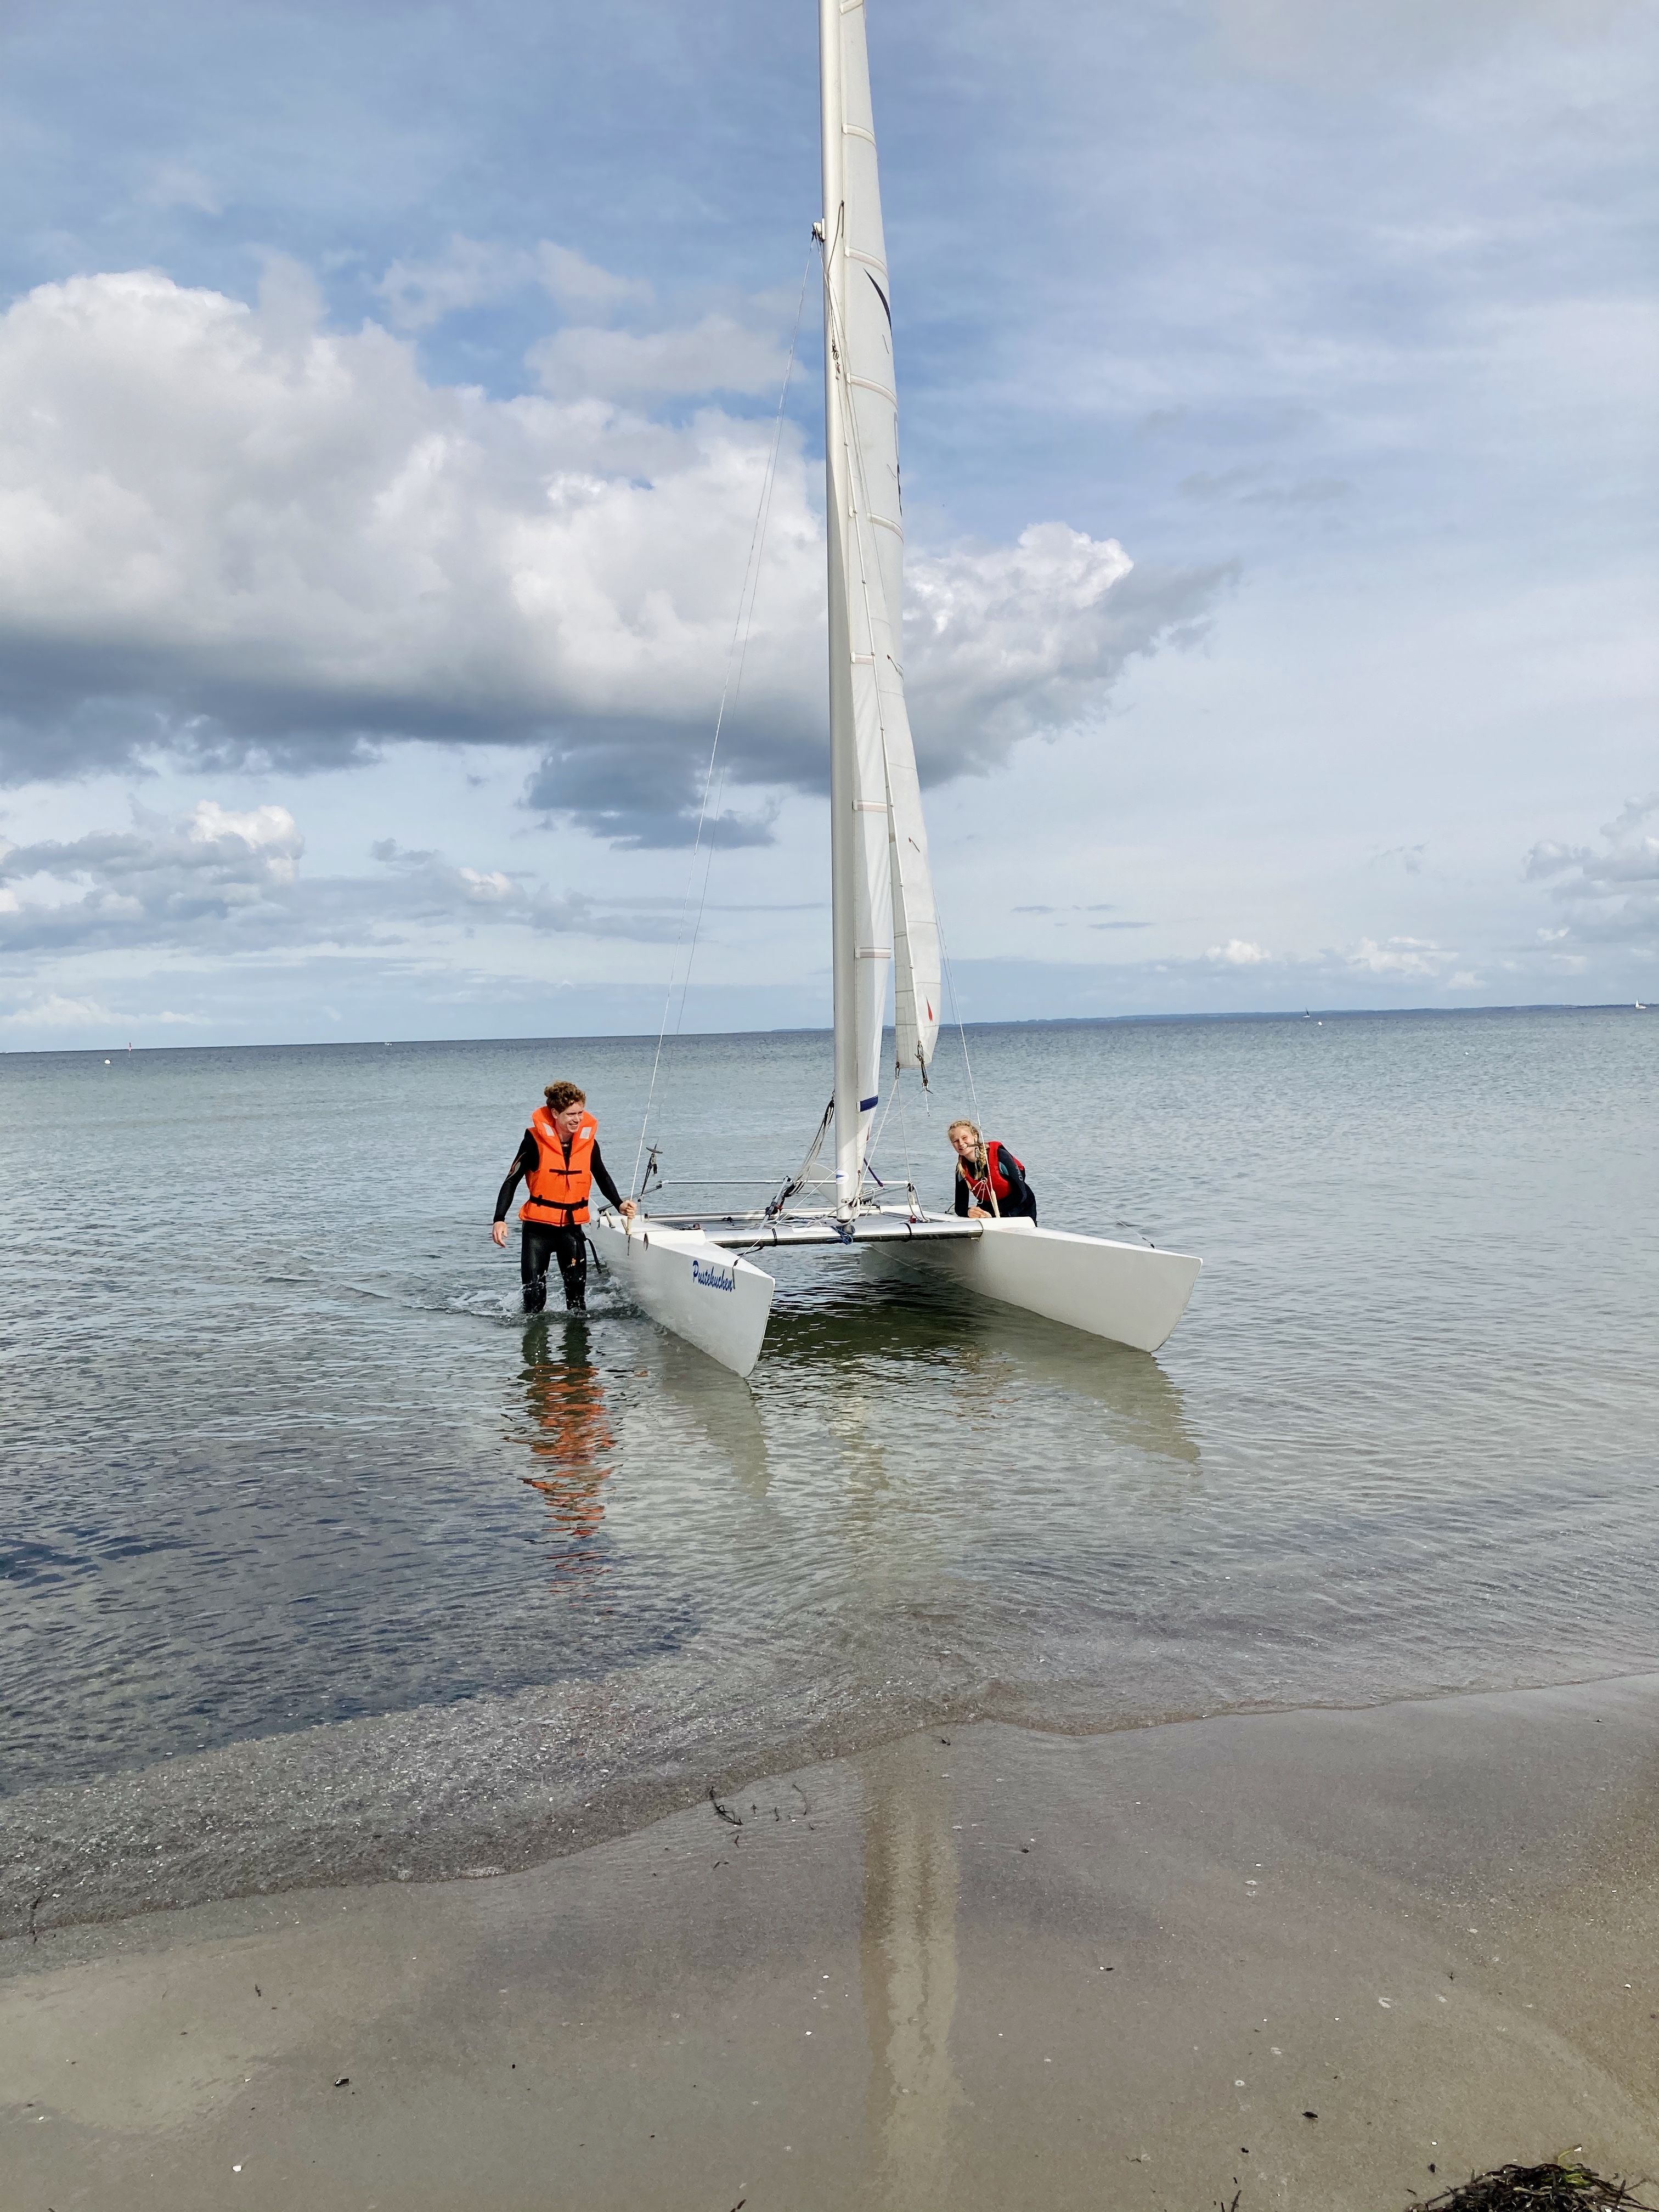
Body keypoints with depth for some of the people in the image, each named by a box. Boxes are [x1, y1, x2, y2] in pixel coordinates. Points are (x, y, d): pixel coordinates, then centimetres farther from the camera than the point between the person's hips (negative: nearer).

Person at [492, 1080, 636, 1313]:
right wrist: (499, 1219, -17)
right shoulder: (536, 1139, -12)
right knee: (534, 1295, -1)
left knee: (577, 1293, 1)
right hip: (538, 1226, -3)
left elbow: (602, 1177, 16)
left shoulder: (589, 1140, -1)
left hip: (572, 1227, 3)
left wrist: (619, 1204, 0)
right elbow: (512, 1181, -7)